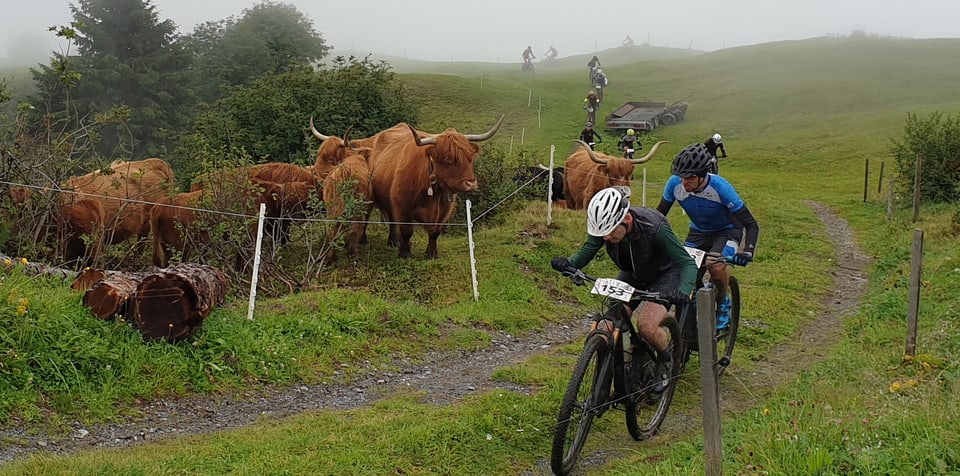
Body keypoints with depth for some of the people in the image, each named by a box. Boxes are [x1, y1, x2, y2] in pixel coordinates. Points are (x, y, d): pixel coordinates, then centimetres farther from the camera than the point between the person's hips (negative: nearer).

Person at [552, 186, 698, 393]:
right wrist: (568, 263, -40)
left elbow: (687, 263, -33)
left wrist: (684, 291, -51)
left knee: (646, 326, -25)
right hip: (632, 275, 5)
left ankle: (666, 360, 8)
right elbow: (587, 251, -18)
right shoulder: (605, 225, -25)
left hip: (664, 274, -4)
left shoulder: (654, 228, -37)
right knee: (612, 325, -13)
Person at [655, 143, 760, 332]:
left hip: (727, 231, -4)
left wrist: (747, 251, -44)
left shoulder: (720, 187, -33)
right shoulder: (675, 184, -24)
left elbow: (751, 224, -28)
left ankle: (723, 305, 0)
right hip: (698, 231, 4)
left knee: (716, 266, -30)